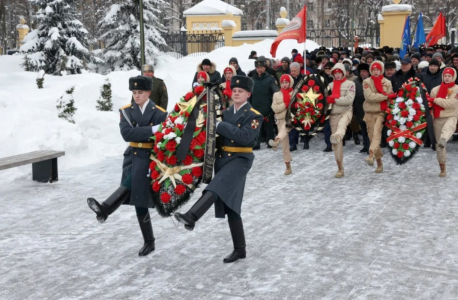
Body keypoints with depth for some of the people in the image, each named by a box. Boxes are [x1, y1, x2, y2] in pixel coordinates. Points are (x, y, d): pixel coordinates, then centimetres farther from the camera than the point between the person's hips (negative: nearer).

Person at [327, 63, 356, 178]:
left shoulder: (350, 84, 0)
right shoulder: (330, 85, 12)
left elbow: (349, 99, -12)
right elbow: (326, 99, 9)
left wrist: (334, 99, -13)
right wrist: (328, 99, -12)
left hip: (346, 111, -4)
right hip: (333, 114, 4)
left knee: (342, 124, -41)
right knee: (336, 143, 4)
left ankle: (336, 137, -76)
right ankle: (340, 168, 12)